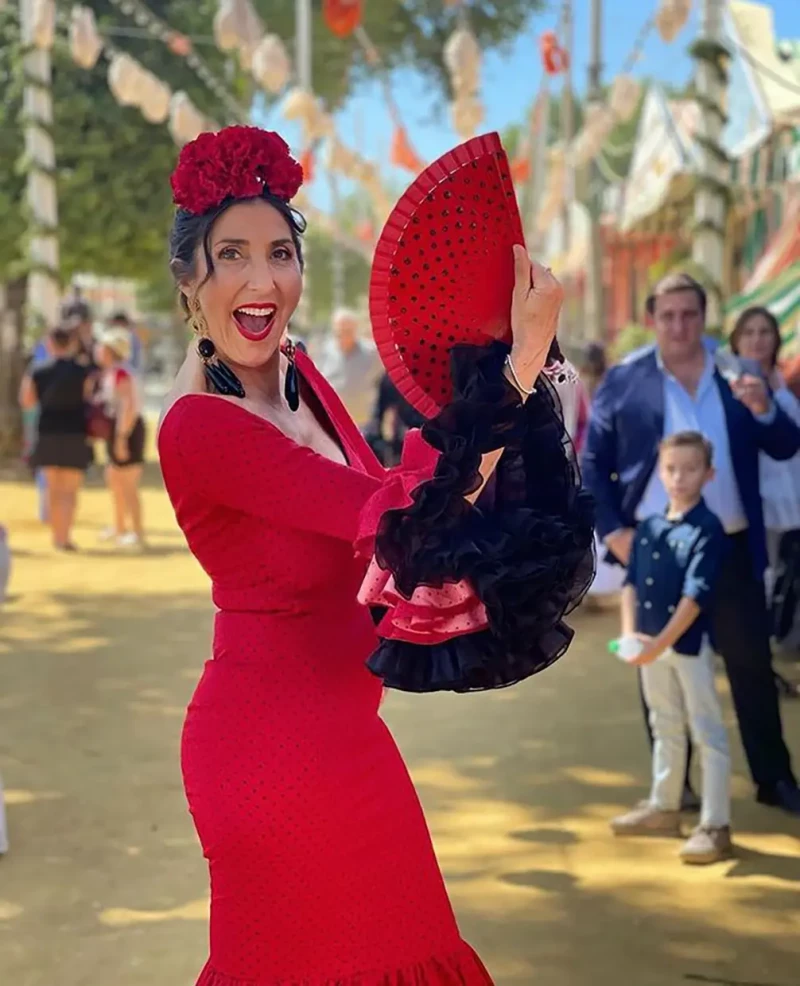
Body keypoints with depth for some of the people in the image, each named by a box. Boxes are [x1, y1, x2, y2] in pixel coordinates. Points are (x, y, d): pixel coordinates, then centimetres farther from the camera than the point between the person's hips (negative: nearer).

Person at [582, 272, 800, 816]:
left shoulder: (736, 373, 5)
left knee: (753, 664, 8)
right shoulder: (623, 380, 0)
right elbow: (593, 463, 1)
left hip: (730, 547, 1)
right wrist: (612, 530, -10)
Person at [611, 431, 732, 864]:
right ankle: (663, 807, 34)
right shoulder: (647, 527, 7)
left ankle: (715, 826, 4)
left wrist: (661, 643, -23)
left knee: (707, 733, 0)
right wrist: (629, 633, -5)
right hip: (651, 644, 7)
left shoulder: (707, 529, -14)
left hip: (690, 644, -7)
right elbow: (631, 583, 9)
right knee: (665, 728, 20)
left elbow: (696, 595, -19)